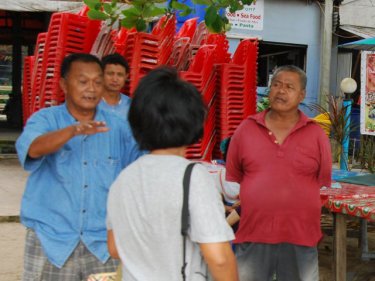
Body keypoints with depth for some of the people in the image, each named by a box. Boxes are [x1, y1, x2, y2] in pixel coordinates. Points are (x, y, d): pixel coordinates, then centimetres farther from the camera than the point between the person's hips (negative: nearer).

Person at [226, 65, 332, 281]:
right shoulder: (246, 129, 5)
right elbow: (232, 178, 11)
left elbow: (324, 185, 7)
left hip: (300, 238, 0)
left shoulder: (316, 134, 2)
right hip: (252, 236, 1)